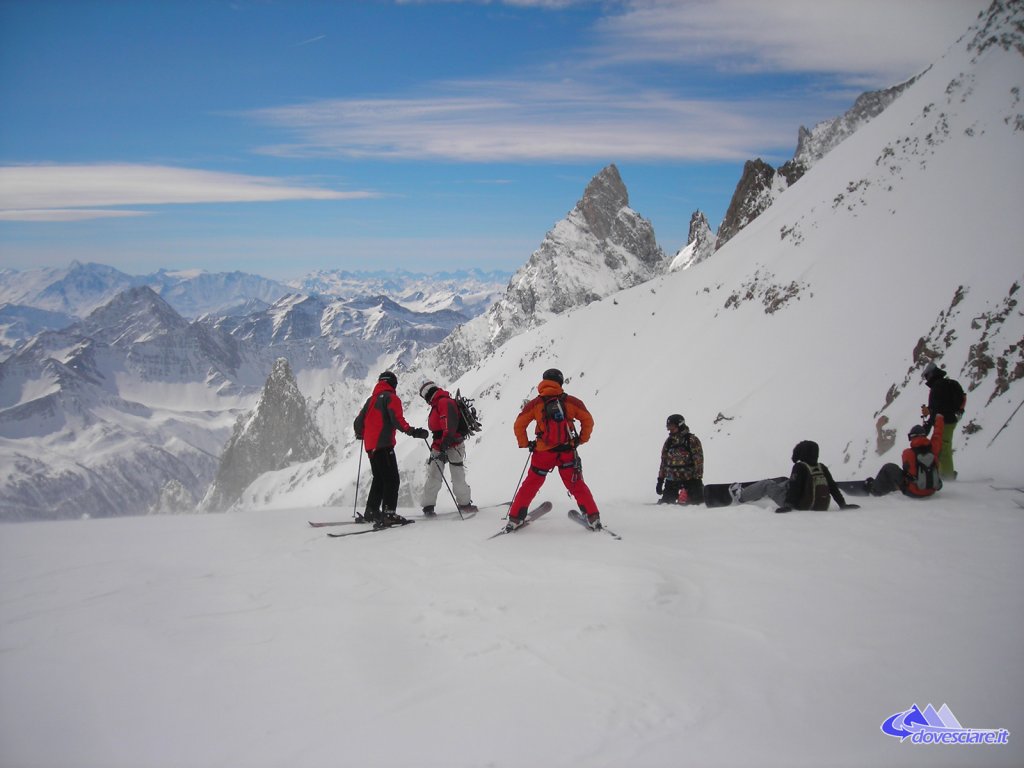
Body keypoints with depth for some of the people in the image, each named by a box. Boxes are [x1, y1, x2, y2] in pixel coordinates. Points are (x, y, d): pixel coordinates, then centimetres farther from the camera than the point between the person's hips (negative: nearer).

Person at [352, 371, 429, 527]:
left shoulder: (371, 399, 19)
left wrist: (361, 434, 40)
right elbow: (397, 419, -17)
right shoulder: (391, 398, -2)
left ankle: (371, 512, 23)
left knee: (379, 479, 19)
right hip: (384, 445, -8)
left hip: (370, 446, 8)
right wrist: (412, 432, -21)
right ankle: (388, 514, -20)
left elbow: (358, 422, 21)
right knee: (392, 479, -10)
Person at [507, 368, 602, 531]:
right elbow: (588, 421, 5)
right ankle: (593, 518, 8)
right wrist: (581, 439, 15)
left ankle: (515, 519, 13)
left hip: (543, 452, 0)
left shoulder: (535, 404, -2)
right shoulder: (571, 401, -1)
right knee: (577, 485, 13)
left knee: (530, 485, 13)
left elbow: (518, 426, -1)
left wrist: (525, 443, 11)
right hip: (568, 452, 0)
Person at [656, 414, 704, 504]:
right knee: (666, 502, -3)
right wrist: (660, 480, 12)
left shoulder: (692, 440, -4)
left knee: (697, 502, -8)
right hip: (672, 479, 4)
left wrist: (697, 478, -15)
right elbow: (664, 461, 16)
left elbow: (698, 460, -8)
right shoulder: (669, 442, 12)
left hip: (690, 479, -4)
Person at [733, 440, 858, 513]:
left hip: (799, 505, -7)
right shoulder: (823, 468, -1)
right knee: (784, 482, 30)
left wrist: (788, 505, -23)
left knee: (766, 484, 11)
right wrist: (842, 504, 9)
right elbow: (833, 487, 2)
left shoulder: (800, 467, -18)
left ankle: (741, 497, 27)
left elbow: (794, 487, -23)